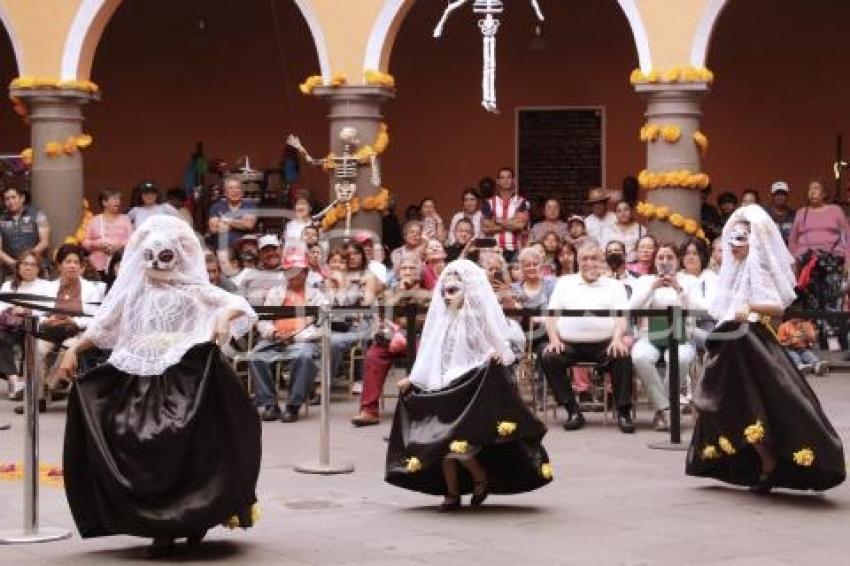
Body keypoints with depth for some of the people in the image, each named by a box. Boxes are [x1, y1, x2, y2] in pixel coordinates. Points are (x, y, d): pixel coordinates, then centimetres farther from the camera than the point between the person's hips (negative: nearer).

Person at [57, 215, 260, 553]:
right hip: (141, 380, 3)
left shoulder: (194, 291, 4)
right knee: (148, 452, 1)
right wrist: (74, 350, 2)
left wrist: (225, 317, -26)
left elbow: (239, 304, -5)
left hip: (185, 379, -3)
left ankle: (196, 518, 12)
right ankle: (161, 526, 8)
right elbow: (101, 327, 12)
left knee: (190, 448, -5)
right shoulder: (134, 293, 12)